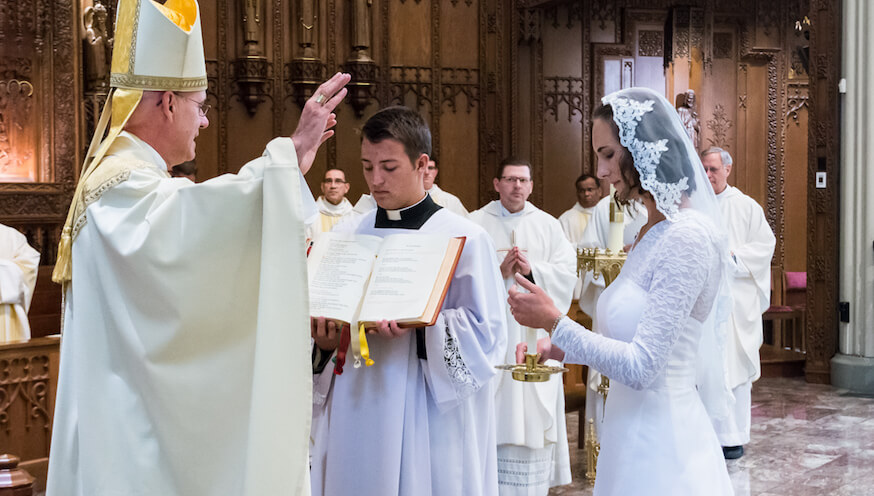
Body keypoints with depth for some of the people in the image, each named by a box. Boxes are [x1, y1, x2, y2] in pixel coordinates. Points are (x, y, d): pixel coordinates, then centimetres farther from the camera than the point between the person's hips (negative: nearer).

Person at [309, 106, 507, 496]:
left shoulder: (465, 239, -4)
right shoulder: (344, 236, 8)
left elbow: (485, 333, -8)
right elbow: (321, 317, 11)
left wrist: (417, 329, -23)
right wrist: (324, 341, -11)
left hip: (431, 423, -3)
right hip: (355, 417, 4)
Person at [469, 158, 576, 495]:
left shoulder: (548, 226, 9)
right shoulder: (476, 224, 4)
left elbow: (566, 275, 1)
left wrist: (532, 270, -14)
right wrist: (499, 273, -16)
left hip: (534, 335, 1)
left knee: (532, 412, 3)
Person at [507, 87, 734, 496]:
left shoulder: (687, 237, -20)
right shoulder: (654, 232, 9)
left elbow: (641, 368, -22)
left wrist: (554, 321, -15)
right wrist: (560, 348, 2)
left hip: (660, 445, -9)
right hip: (633, 434, 9)